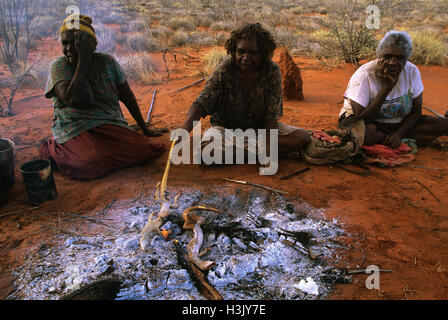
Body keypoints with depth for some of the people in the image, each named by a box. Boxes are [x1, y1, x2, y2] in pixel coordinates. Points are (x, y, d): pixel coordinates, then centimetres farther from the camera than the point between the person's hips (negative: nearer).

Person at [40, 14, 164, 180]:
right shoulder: (58, 66, -3)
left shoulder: (107, 62, 4)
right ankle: (52, 150, 0)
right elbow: (73, 99, -23)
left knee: (143, 150, -22)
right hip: (76, 128, -3)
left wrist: (144, 128, 15)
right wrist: (83, 59, -17)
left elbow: (127, 97, 12)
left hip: (112, 125, 3)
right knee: (94, 163, -33)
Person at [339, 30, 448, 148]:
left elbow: (415, 112, -1)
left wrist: (399, 133, -20)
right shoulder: (364, 75, -22)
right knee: (368, 132, -40)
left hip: (398, 124, 4)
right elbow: (361, 118, -28)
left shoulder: (412, 72, -9)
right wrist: (386, 87, -31)